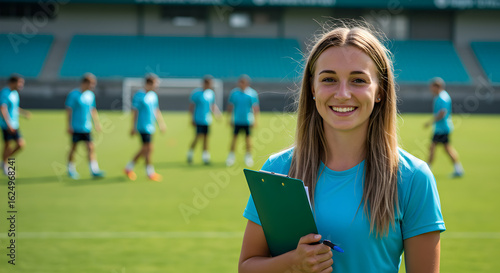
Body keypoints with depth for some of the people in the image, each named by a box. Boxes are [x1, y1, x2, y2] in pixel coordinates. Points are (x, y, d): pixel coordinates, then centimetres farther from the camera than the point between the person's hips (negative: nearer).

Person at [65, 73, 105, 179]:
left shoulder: (90, 95, 9)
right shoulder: (74, 94, -10)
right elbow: (69, 111, -10)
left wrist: (97, 123, 18)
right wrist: (69, 126, -13)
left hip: (86, 128, 5)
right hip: (76, 128, -5)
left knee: (91, 148, -3)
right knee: (73, 148, 5)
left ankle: (94, 171, -5)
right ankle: (71, 170, 21)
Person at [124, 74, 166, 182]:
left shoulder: (153, 95, 12)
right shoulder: (139, 96, -12)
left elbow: (156, 110, 21)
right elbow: (134, 112, -11)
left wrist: (161, 124, 19)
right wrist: (133, 127, -12)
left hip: (150, 127, 8)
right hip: (143, 127, -8)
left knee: (145, 149, 10)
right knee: (149, 148, -8)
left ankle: (129, 168, 21)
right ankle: (150, 172, 3)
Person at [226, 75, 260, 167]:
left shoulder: (252, 93, -2)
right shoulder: (234, 92, 3)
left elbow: (255, 107, 1)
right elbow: (230, 106, 11)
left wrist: (255, 119, -3)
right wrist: (230, 118, 9)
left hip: (248, 120, -1)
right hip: (236, 120, 1)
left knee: (248, 138, 2)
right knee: (234, 137, 1)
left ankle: (248, 156, 14)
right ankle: (231, 155, 12)